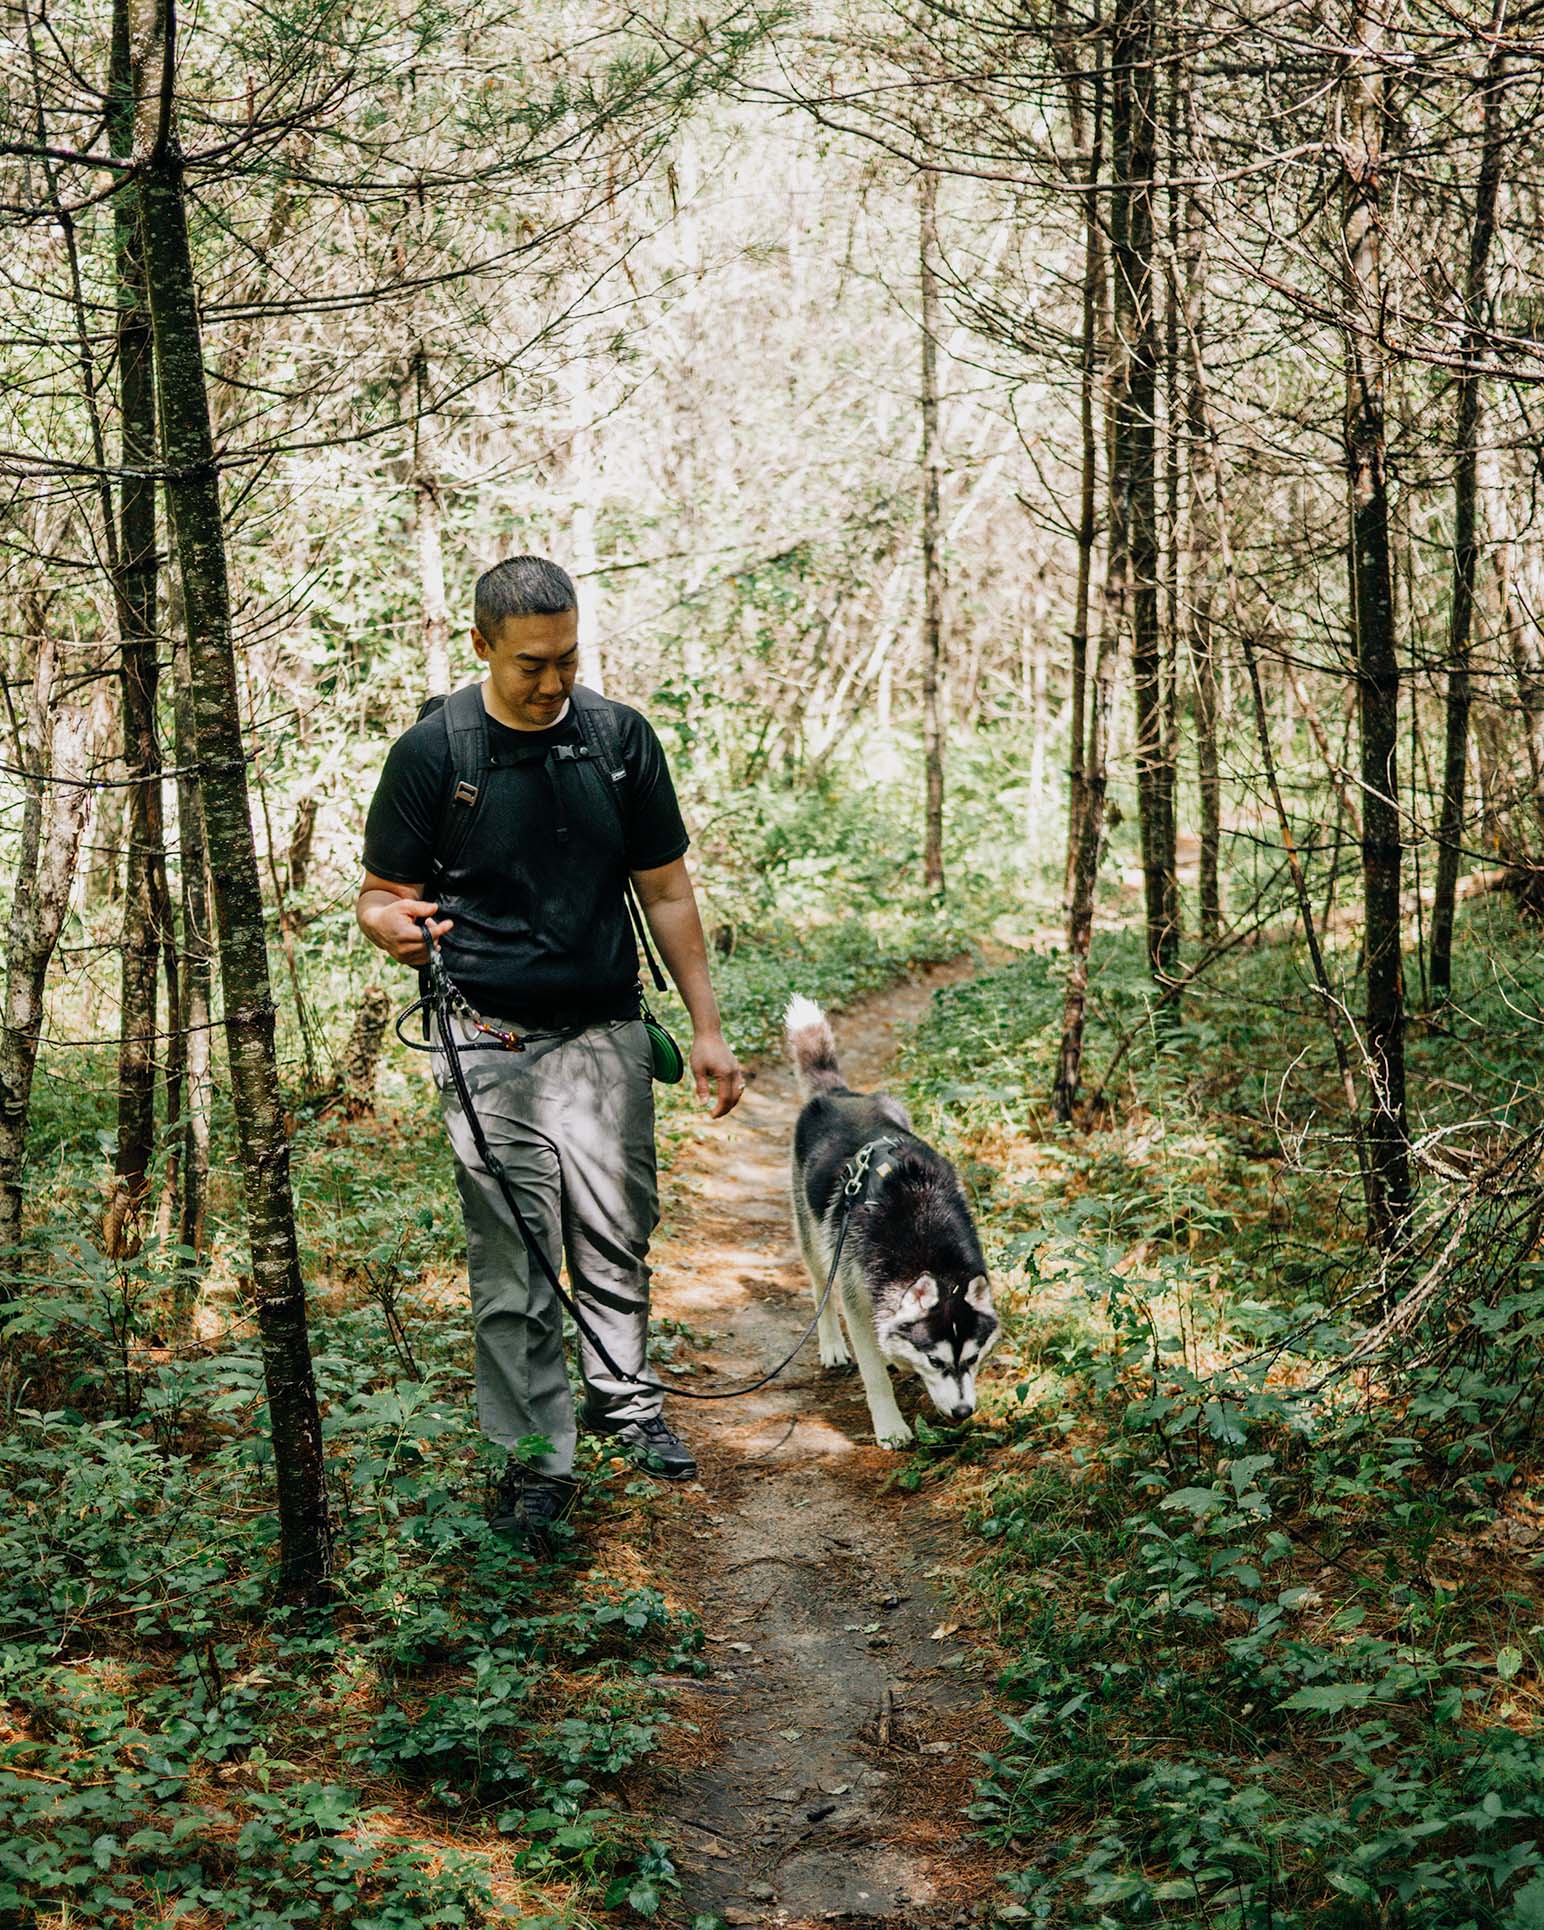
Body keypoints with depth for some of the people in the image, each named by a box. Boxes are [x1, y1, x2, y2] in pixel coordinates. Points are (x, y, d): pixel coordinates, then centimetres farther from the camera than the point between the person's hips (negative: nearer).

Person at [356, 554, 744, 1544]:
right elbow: (382, 892, 0)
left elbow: (666, 889, 9)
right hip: (491, 1046, -3)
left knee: (619, 1236, 11)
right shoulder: (433, 752, -6)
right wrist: (395, 925, -26)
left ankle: (625, 1397, 33)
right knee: (513, 1264, -1)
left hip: (608, 1035, 3)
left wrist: (706, 1028, 8)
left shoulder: (622, 737, 3)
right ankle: (537, 1457, 10)